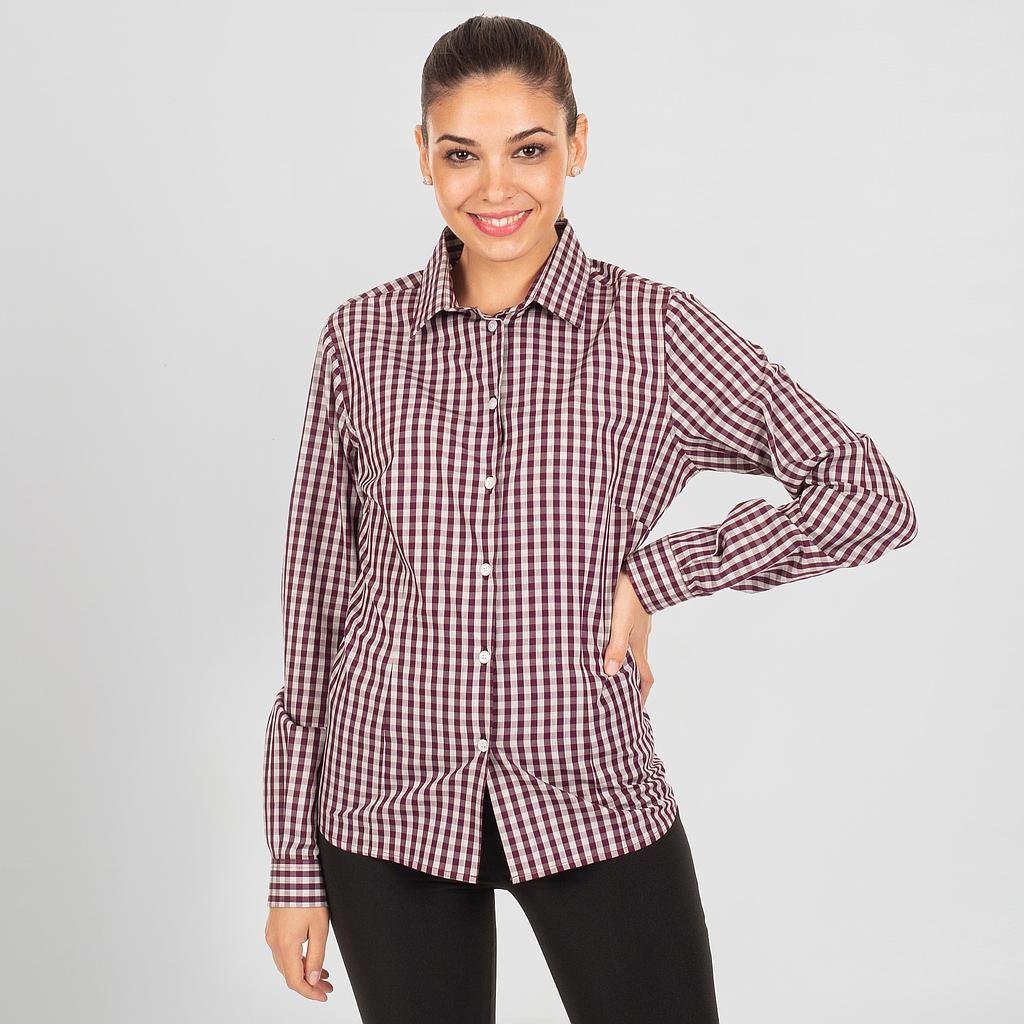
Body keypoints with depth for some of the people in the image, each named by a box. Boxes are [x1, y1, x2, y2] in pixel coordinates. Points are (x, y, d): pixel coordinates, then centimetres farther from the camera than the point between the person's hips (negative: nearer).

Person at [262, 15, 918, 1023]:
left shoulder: (654, 331, -4)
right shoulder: (362, 338, 0)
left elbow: (869, 498, -5)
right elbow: (316, 595, 3)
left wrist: (653, 573, -11)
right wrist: (295, 864, 4)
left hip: (592, 798, -1)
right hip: (390, 800, 1)